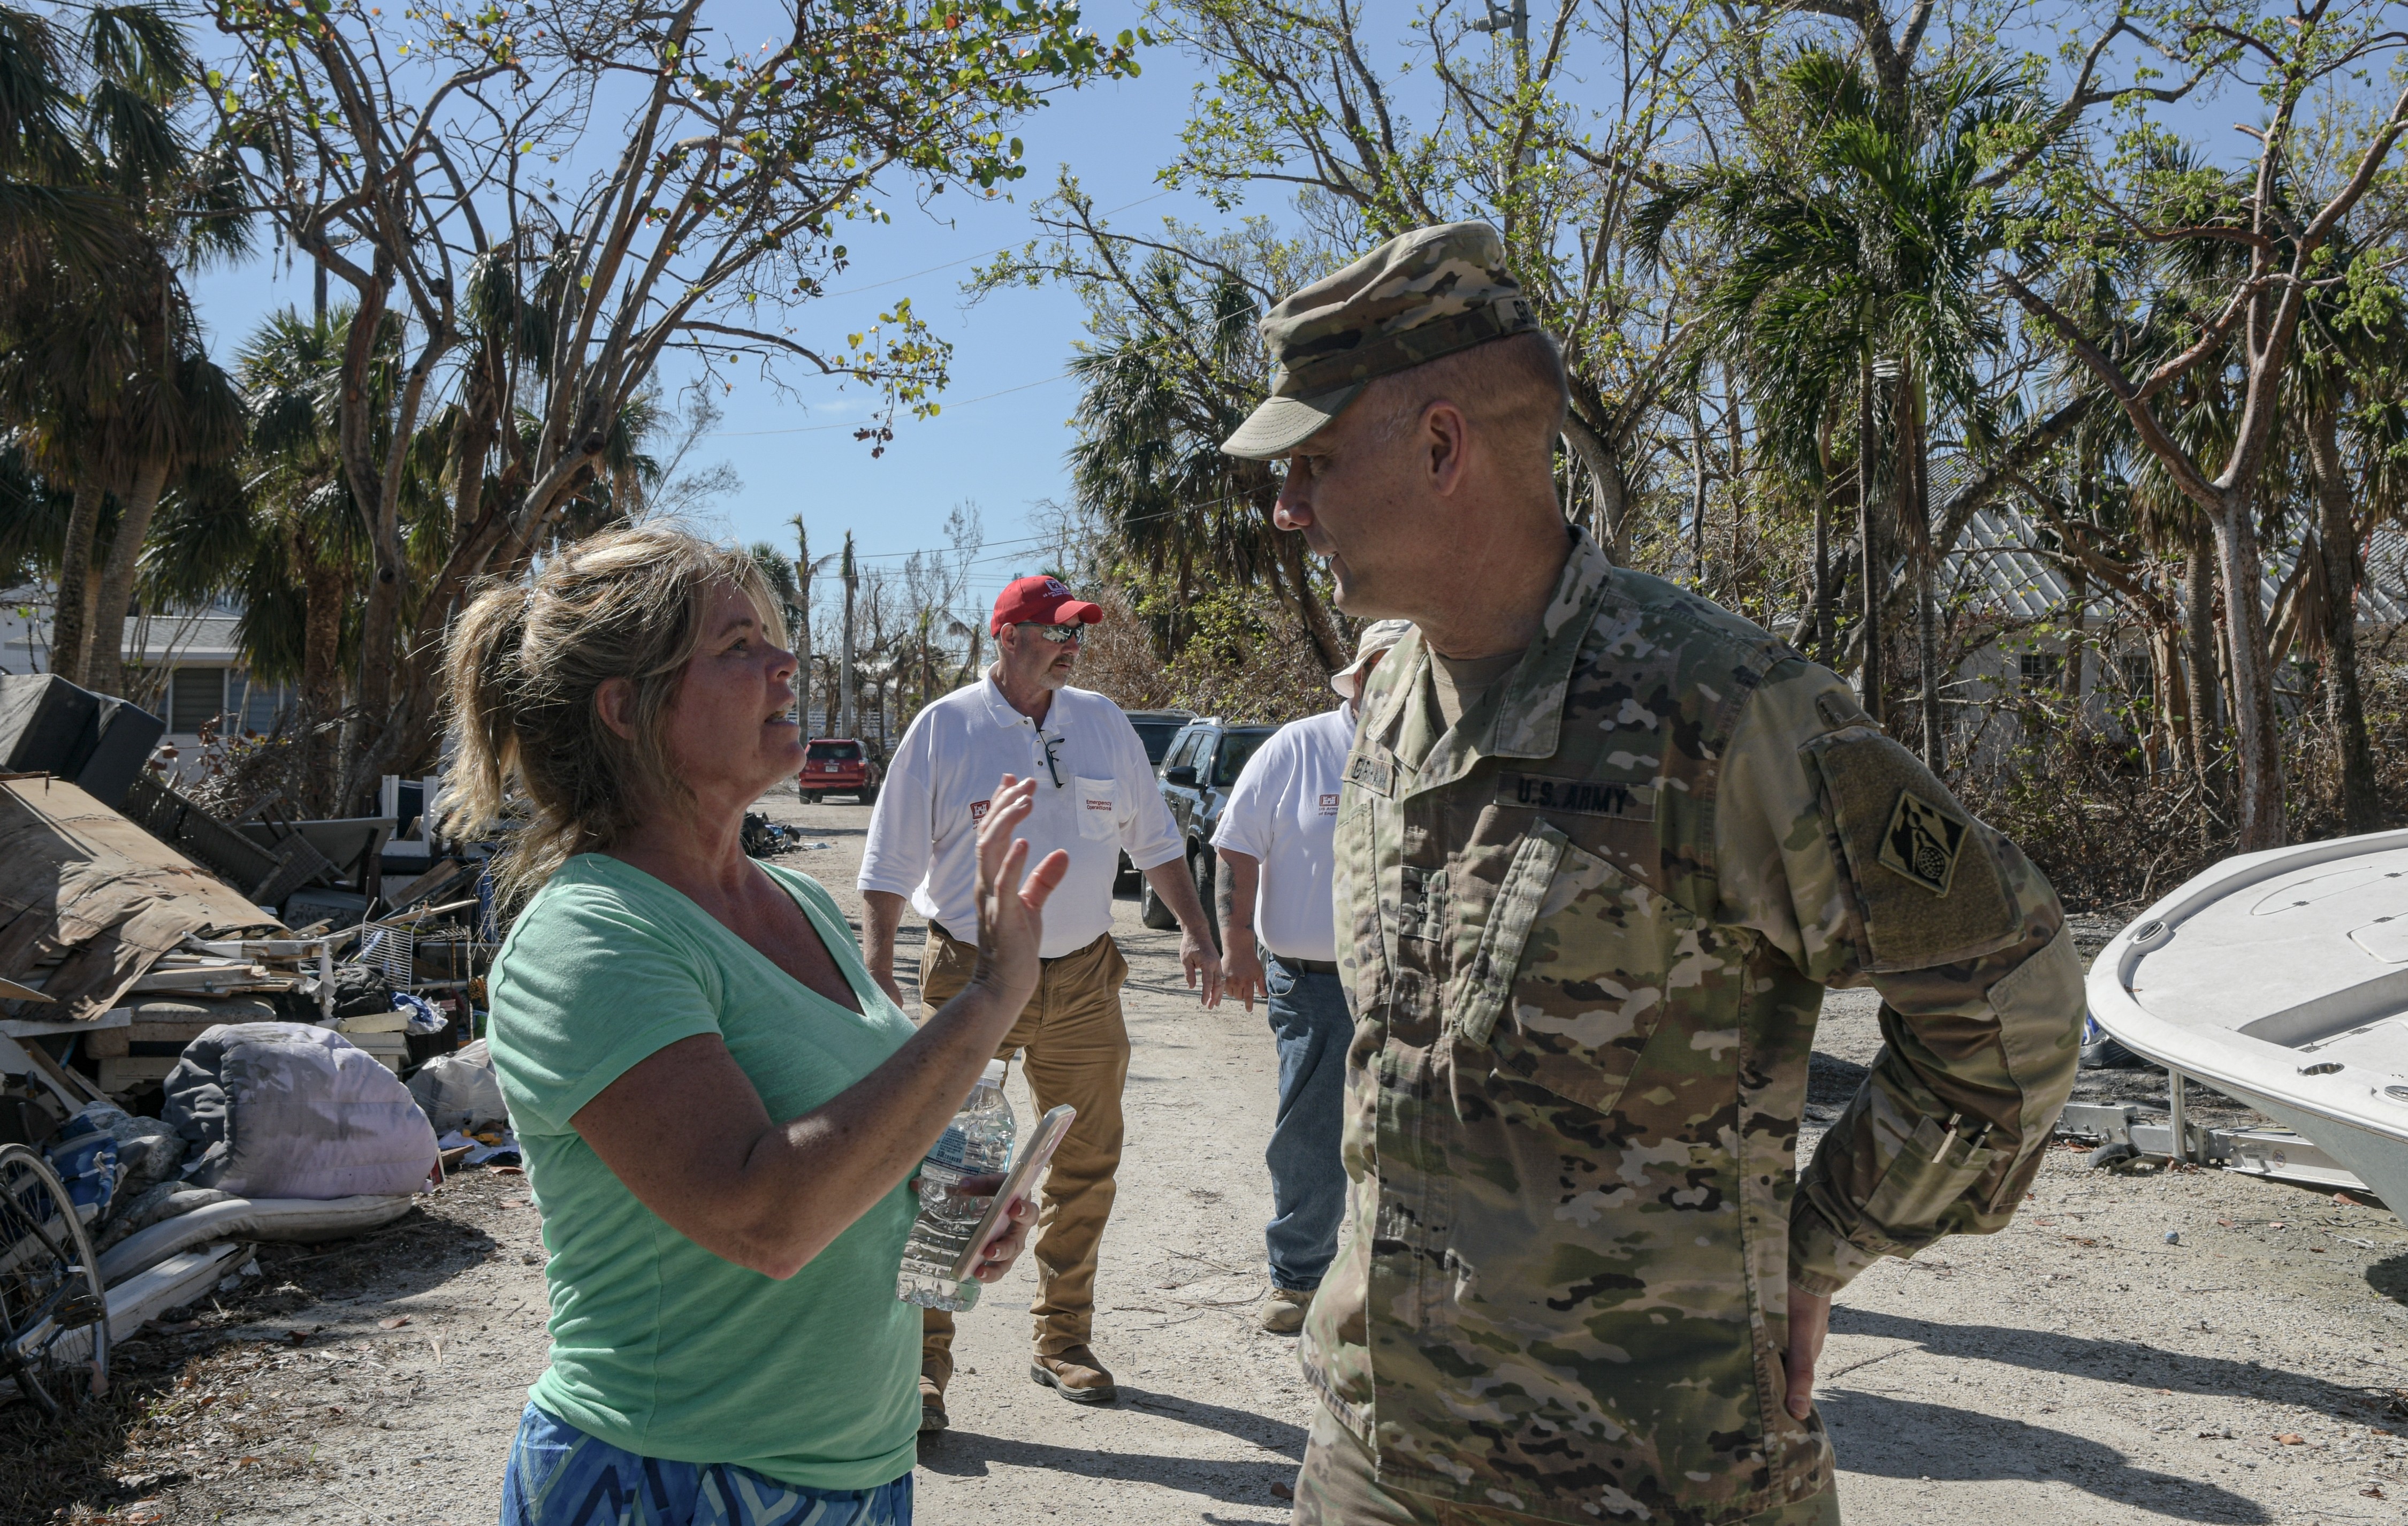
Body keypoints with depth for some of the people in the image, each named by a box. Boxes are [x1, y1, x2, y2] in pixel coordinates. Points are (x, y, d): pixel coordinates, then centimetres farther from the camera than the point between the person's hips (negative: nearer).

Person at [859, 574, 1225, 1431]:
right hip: (970, 980, -4)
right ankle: (923, 1364, 9)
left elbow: (1154, 839, 15)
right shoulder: (943, 729, -4)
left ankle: (1062, 1343, 27)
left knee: (1085, 1169, 10)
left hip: (1083, 980, 4)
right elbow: (890, 863, -3)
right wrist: (877, 976, -10)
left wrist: (1195, 933, 7)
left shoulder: (1103, 723, 7)